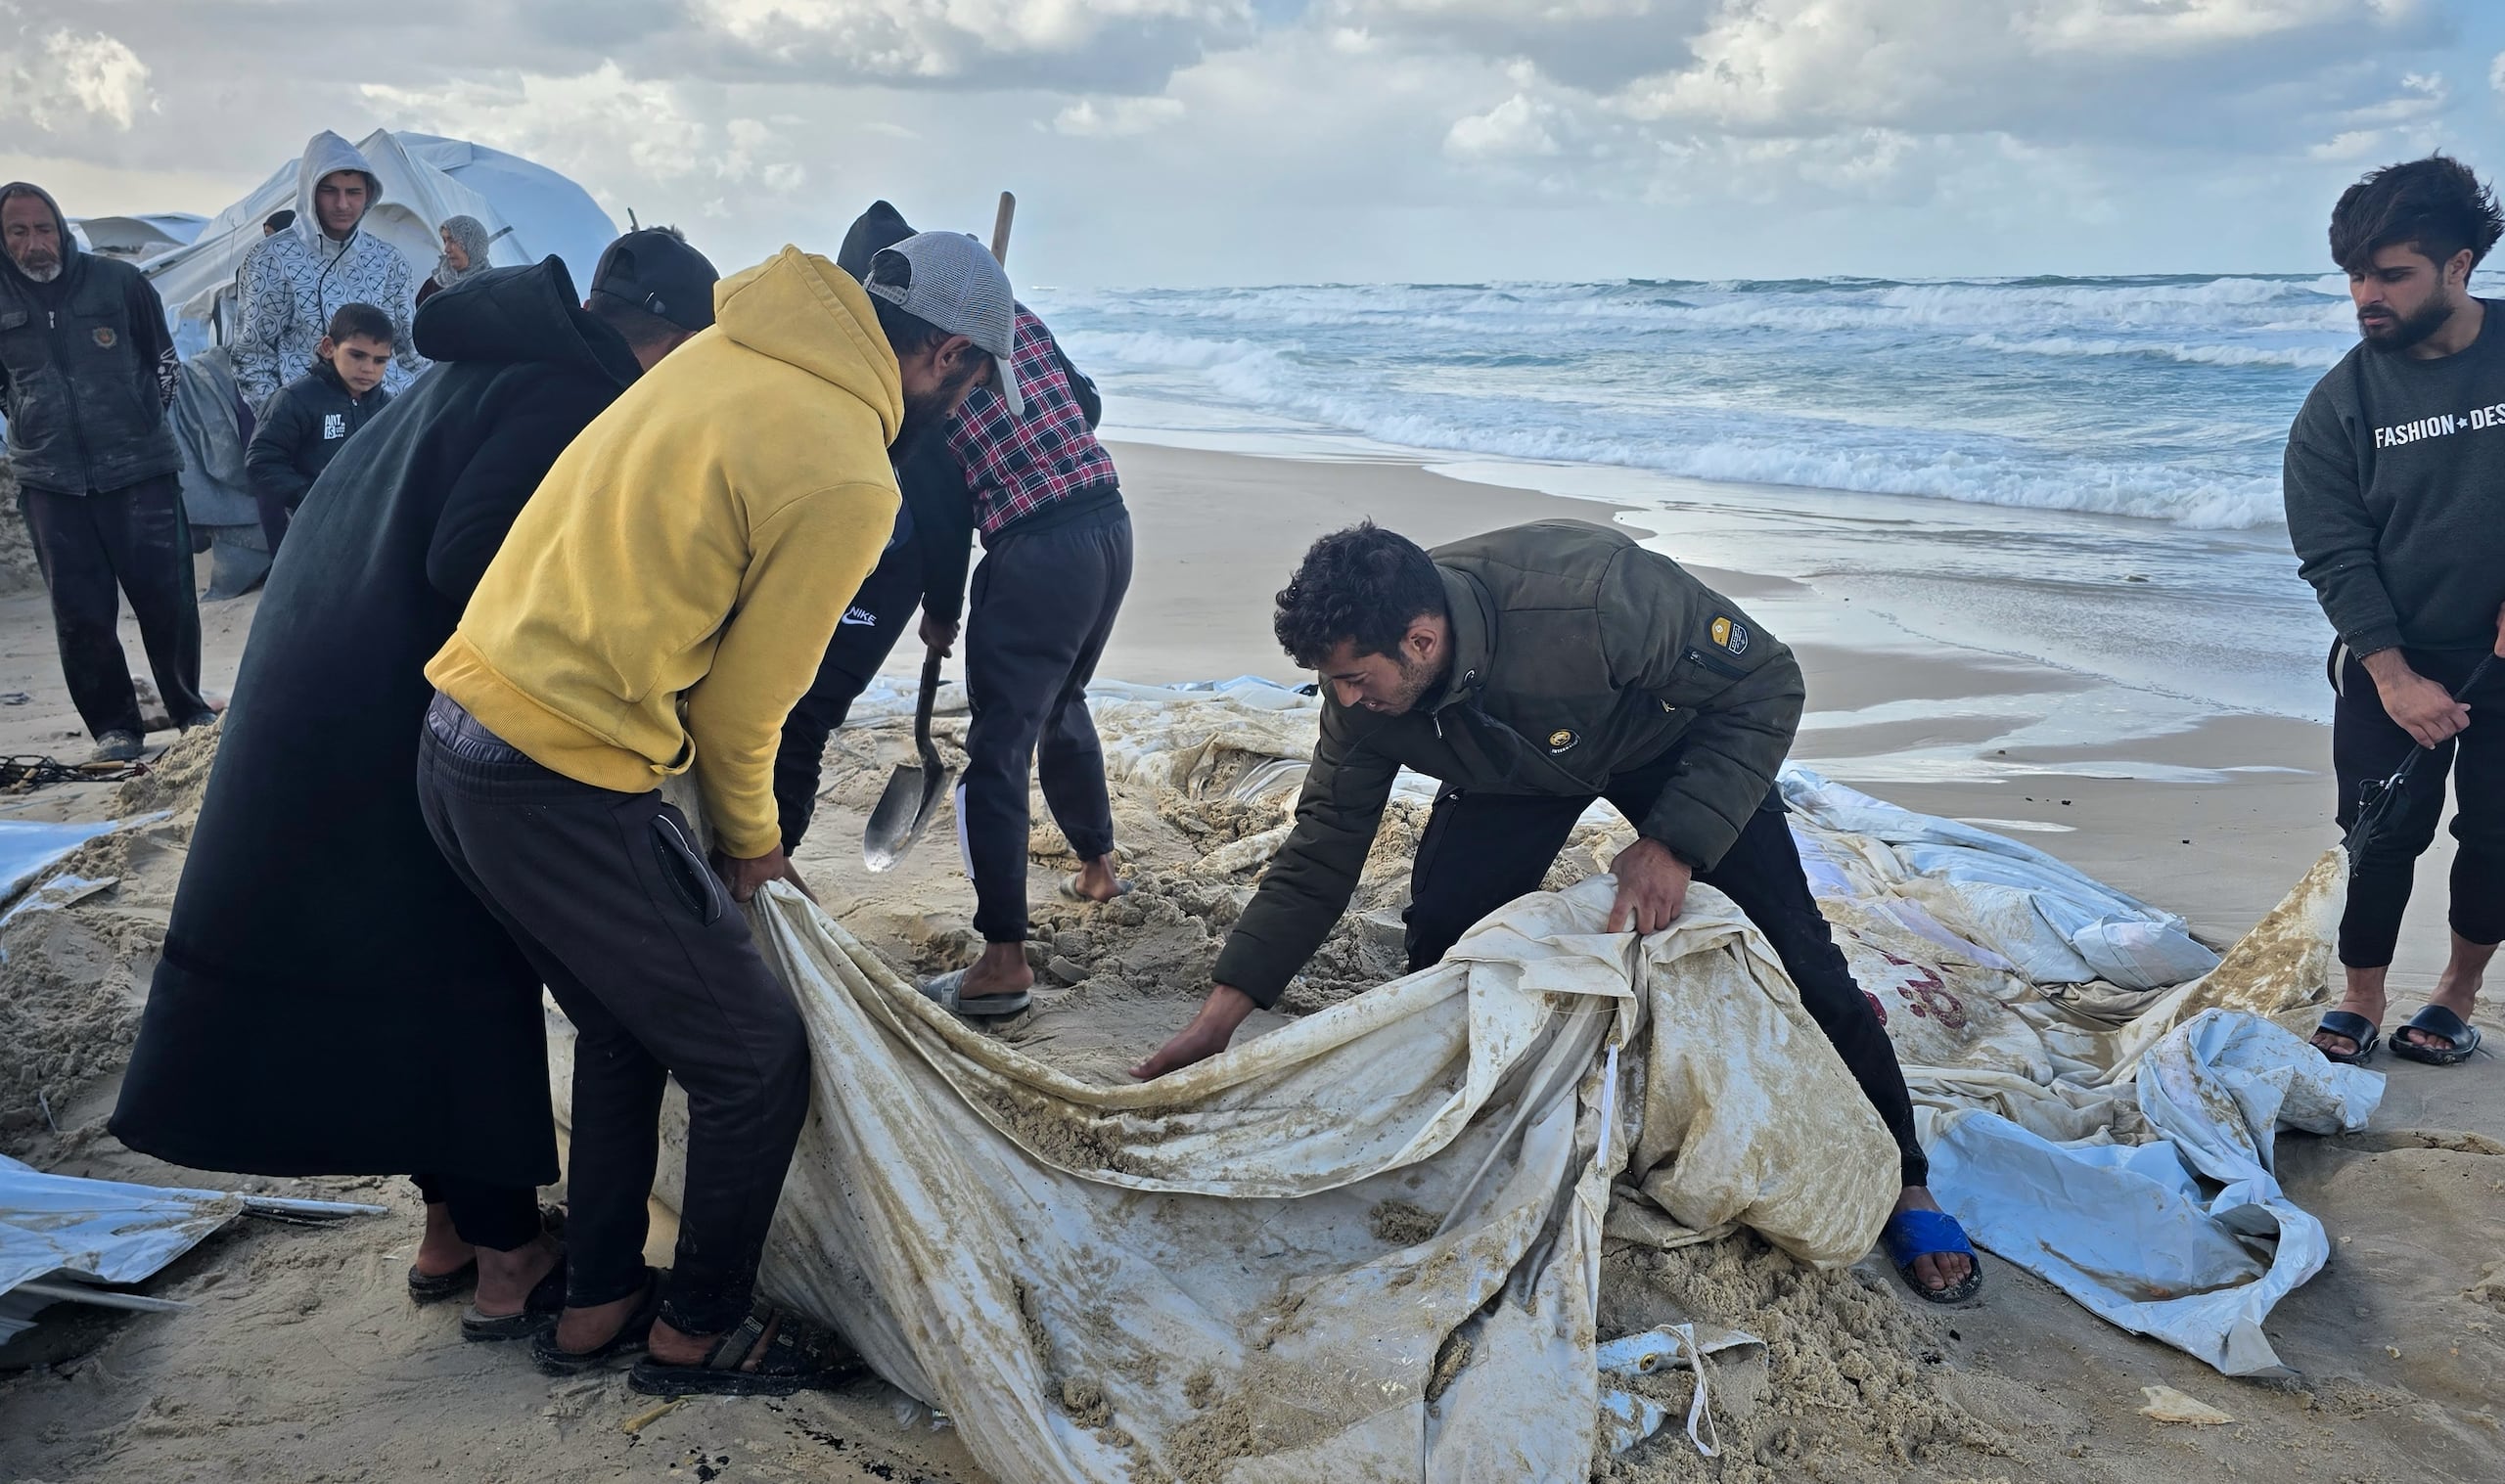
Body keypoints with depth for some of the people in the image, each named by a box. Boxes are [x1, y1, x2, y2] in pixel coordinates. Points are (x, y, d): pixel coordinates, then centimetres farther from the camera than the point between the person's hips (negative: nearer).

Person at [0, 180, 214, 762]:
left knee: (166, 597, 1)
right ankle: (114, 726, 14)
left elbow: (163, 359, 12)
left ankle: (189, 708, 19)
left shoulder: (120, 282, -1)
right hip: (51, 483, 1)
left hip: (142, 471, -1)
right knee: (81, 614, 2)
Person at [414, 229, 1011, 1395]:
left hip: (458, 742, 9)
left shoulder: (734, 349, 7)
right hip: (566, 795, -9)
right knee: (755, 1057, 8)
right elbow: (740, 702, -9)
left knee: (625, 1027, 26)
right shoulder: (847, 479, -17)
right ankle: (696, 1331, 26)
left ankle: (596, 1305, 38)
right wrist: (750, 841, 11)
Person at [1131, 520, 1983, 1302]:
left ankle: (1901, 1182, 10)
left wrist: (1674, 843, -38)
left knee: (1789, 949, -9)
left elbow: (1766, 685, -30)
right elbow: (1322, 852, -17)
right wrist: (1220, 1016, -20)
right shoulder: (1367, 685, -27)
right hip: (1516, 769, 4)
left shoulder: (1593, 596, -44)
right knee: (1442, 938, -13)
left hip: (1671, 742, -4)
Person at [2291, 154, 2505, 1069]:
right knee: (2385, 835, 1)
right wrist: (2396, 678, -15)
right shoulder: (2341, 403, -9)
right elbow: (2335, 556, -9)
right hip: (2395, 659, -1)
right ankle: (2361, 1003, 16)